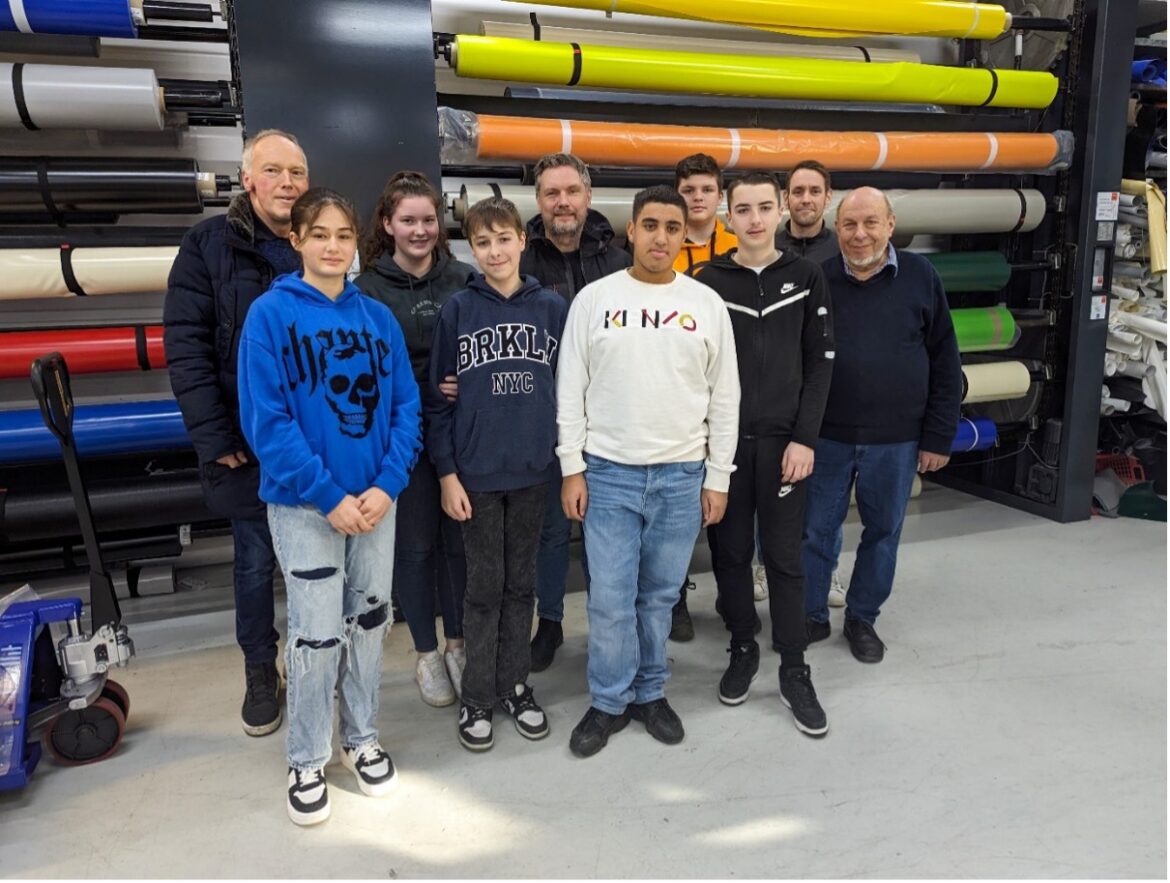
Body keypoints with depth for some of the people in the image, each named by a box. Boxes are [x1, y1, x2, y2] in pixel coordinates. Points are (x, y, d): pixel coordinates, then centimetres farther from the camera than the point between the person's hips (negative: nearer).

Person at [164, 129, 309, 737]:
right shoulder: (209, 244, -4)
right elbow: (186, 346, -8)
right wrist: (213, 436, -13)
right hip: (246, 443, -2)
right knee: (255, 562, 11)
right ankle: (260, 673, 31)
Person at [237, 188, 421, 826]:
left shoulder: (379, 317, 4)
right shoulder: (270, 314, -7)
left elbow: (405, 407, 3)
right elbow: (265, 419, -13)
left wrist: (386, 485, -11)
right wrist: (329, 495, -17)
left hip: (376, 499, 4)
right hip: (304, 504, -4)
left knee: (369, 622, 14)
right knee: (316, 633, 2)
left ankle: (361, 739, 34)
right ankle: (307, 761, 23)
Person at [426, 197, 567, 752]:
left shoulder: (552, 308, 2)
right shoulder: (457, 310, -2)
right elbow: (437, 398, -1)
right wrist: (447, 473, -6)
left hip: (533, 471, 2)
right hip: (476, 473, -1)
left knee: (521, 582, 13)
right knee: (484, 586, 8)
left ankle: (515, 685, 29)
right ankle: (477, 696, 23)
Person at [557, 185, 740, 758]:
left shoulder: (707, 304, 3)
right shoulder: (594, 299, 0)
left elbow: (724, 398, 5)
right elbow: (570, 390, 1)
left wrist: (718, 478, 2)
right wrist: (572, 468, -4)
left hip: (682, 476, 1)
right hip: (608, 473, -1)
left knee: (660, 595, 12)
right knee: (610, 598, 3)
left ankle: (650, 692, 31)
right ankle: (609, 701, 21)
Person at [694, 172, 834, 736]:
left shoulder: (806, 279, 4)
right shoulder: (707, 281, 1)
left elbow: (821, 363, 2)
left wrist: (805, 438, -6)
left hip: (783, 439, 0)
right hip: (723, 438, 0)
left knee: (784, 555, 5)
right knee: (731, 551, 9)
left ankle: (794, 670, 18)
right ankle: (742, 648, 28)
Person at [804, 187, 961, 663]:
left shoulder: (920, 277, -3)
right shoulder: (819, 280, -2)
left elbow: (945, 363, 1)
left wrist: (938, 437, -1)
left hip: (896, 440, 0)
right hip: (828, 436, 0)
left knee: (883, 533, 13)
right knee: (815, 530, 8)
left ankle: (862, 619, 31)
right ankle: (811, 616, 27)